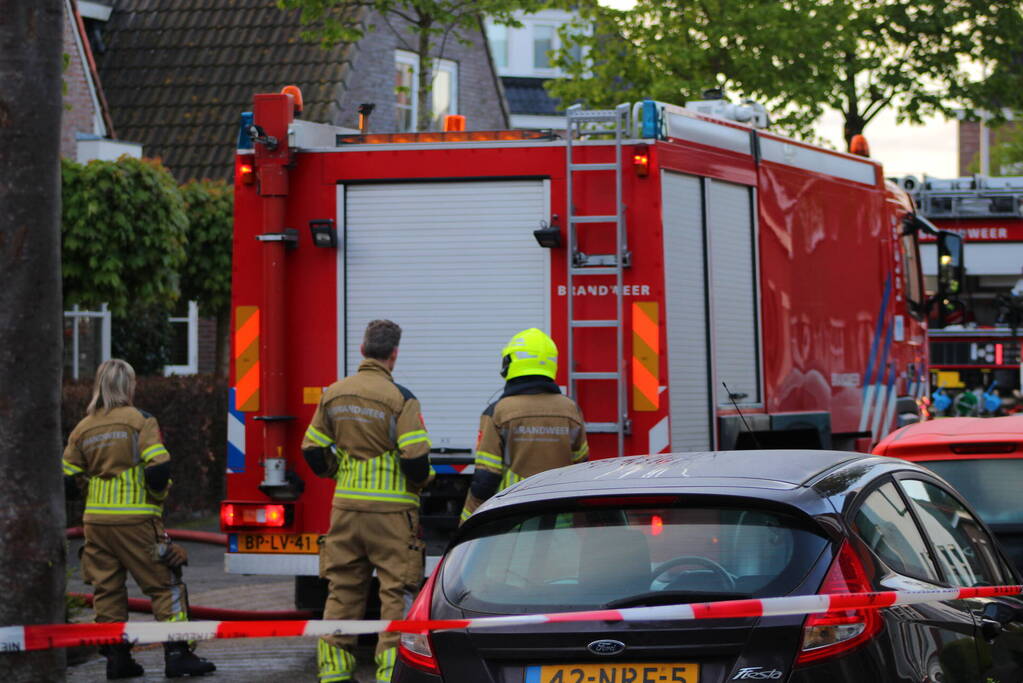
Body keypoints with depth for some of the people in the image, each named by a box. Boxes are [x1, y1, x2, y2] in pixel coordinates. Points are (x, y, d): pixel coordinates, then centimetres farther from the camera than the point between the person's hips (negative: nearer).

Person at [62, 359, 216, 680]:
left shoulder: (83, 428, 9)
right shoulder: (140, 420, -5)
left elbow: (67, 481, 9)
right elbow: (158, 469, -15)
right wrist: (159, 493, 4)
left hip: (96, 519, 5)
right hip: (135, 519, -5)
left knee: (107, 589, 11)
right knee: (164, 584, 1)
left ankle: (116, 657, 10)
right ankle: (176, 654, -5)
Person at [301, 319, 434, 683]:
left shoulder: (334, 394, 6)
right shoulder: (400, 399, -11)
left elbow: (313, 449, 11)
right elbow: (416, 457, -15)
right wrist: (422, 480, 6)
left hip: (345, 508, 5)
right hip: (391, 508, -5)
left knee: (343, 589, 11)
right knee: (397, 591, -1)